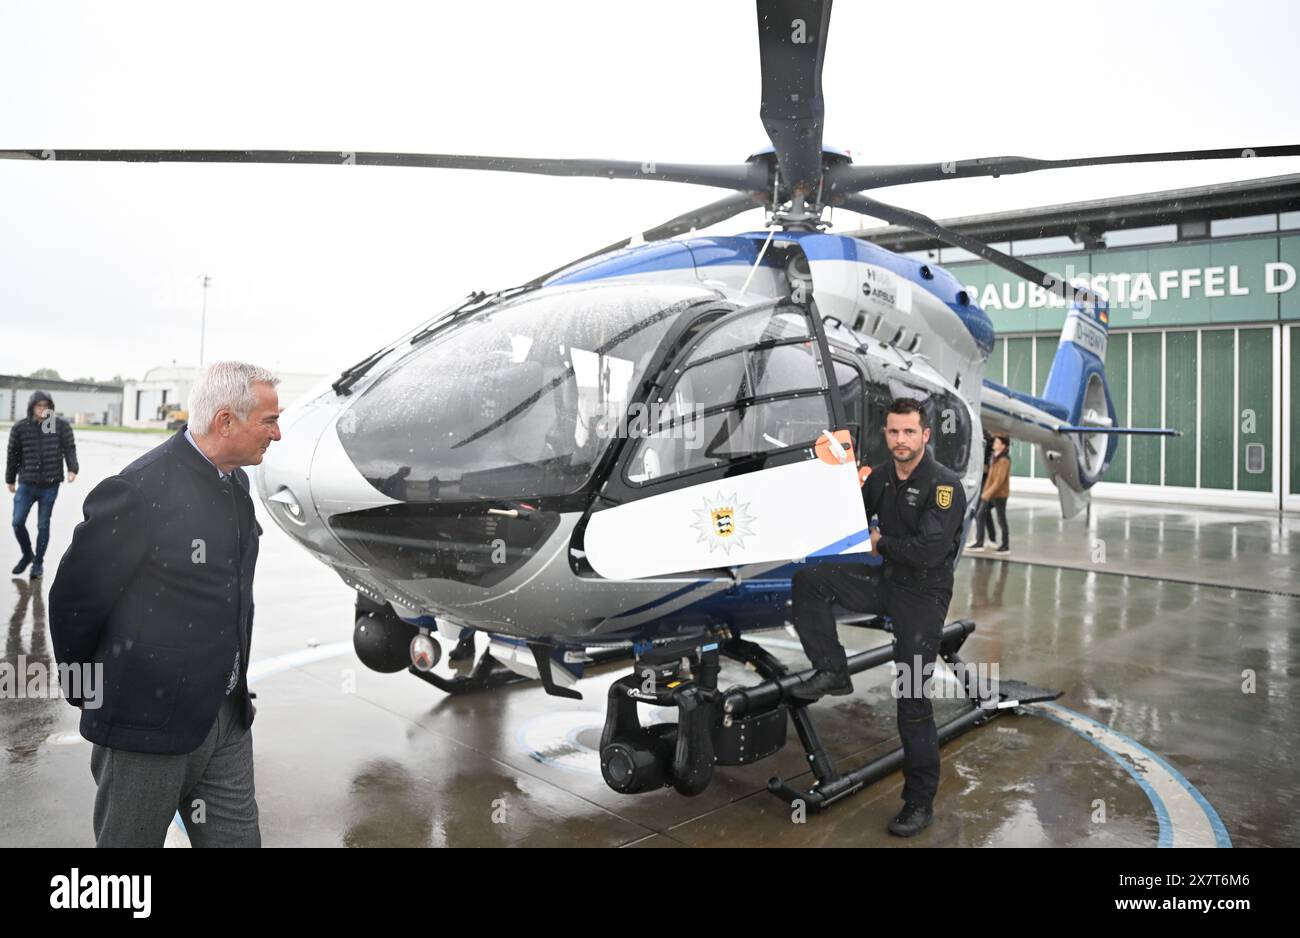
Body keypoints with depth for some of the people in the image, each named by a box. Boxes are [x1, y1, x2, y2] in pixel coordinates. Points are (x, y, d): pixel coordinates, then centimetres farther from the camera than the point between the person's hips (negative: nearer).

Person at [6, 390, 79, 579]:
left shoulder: (61, 426, -2)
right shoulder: (19, 428, 1)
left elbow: (70, 449, -4)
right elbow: (13, 455, 9)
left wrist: (72, 469, -20)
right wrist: (10, 480, 15)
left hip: (50, 485, -1)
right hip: (26, 484, 1)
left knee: (43, 525, 5)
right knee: (18, 522, -1)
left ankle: (38, 563, 19)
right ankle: (27, 555, 24)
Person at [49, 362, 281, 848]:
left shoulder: (235, 482, 5)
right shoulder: (141, 490, -22)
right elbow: (74, 598, -12)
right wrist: (86, 692, 3)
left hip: (228, 718, 7)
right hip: (148, 723, -6)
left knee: (237, 836, 14)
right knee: (129, 839, 14)